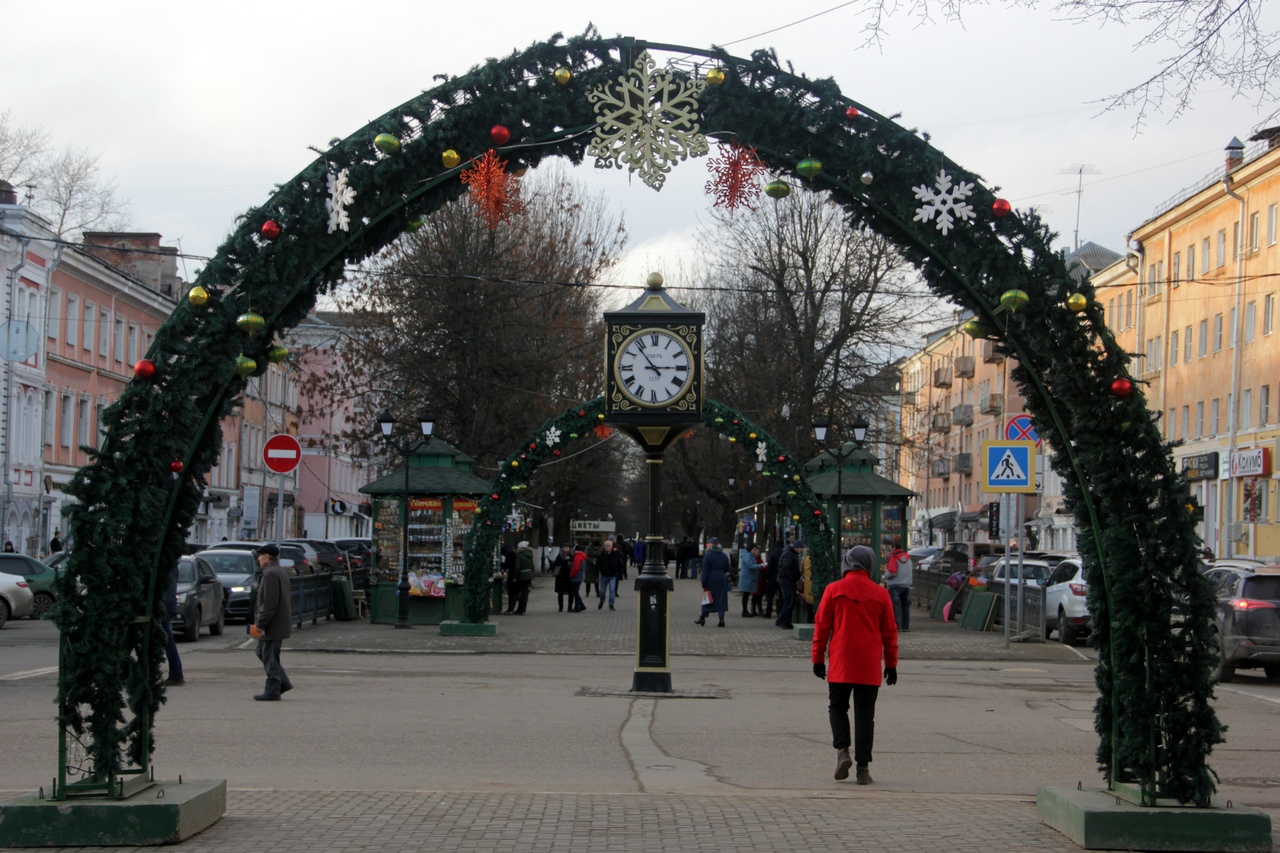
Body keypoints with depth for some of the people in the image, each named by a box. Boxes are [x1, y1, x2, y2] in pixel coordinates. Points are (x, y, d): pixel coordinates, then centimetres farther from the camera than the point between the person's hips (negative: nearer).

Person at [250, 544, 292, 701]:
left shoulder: (270, 574, -19)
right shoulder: (281, 572, 15)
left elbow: (269, 603, -24)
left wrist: (259, 624, -19)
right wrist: (259, 622, 22)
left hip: (272, 625, -11)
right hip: (279, 624, 11)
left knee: (269, 657, -3)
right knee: (262, 652, 19)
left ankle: (272, 691, 3)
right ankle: (283, 682, 19)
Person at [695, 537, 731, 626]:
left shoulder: (708, 555, -9)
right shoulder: (724, 556, 8)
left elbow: (705, 570, -11)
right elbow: (727, 570, 11)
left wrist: (703, 583, -10)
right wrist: (726, 579, 17)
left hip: (711, 580, -4)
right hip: (722, 580, 4)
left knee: (707, 599, 8)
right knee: (721, 599, 3)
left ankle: (703, 618, 19)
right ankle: (721, 619, -5)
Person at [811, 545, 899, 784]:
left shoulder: (834, 590, -3)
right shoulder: (880, 594, 1)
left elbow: (821, 626, 0)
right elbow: (889, 632, 7)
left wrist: (818, 658, 9)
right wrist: (891, 664, 15)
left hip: (840, 664, -1)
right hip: (869, 667, 1)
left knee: (837, 706, 15)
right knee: (865, 714, 5)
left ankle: (842, 750, -6)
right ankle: (863, 767, 3)